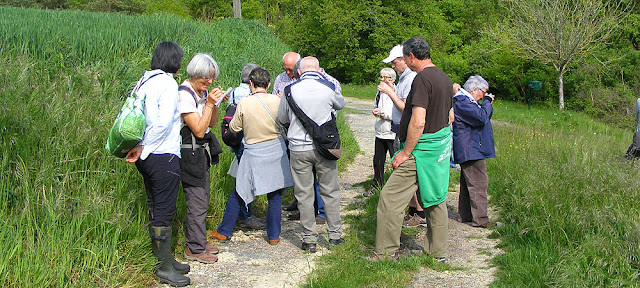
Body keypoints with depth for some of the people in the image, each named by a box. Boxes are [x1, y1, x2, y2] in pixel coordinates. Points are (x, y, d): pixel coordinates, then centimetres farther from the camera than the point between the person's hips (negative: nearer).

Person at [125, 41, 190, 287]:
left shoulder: (145, 81, 11)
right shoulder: (168, 83, -13)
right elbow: (163, 123, -22)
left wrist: (140, 147, 8)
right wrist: (143, 148, -15)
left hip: (147, 156, 9)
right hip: (163, 156, -9)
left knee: (155, 208, 17)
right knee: (164, 210, 0)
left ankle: (163, 257, 29)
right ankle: (165, 267, 9)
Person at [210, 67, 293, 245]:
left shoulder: (244, 103, -11)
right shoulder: (276, 100, -7)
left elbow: (234, 128, -1)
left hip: (254, 153, -1)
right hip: (276, 150, 1)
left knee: (239, 193, 11)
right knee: (275, 195, 10)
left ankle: (224, 231, 19)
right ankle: (274, 235, 15)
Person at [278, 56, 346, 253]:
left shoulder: (291, 90, -4)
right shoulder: (328, 88, -5)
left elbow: (282, 118, 10)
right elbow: (341, 104, 16)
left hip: (298, 148, 0)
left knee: (304, 194, 7)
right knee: (330, 192, 12)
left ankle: (309, 239, 10)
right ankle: (335, 235, 18)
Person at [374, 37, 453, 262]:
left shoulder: (422, 79, -18)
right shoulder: (444, 78, 12)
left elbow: (418, 122, -25)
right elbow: (449, 116, 20)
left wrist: (405, 152, -18)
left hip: (422, 150, -10)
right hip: (440, 149, 10)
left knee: (389, 199, -4)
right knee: (435, 199, 15)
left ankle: (387, 253, 2)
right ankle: (438, 252, 24)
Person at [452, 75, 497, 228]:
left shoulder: (465, 100, 19)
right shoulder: (462, 101, -16)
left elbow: (483, 116, 27)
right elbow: (481, 118, -24)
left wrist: (487, 104, 10)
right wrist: (487, 102, -10)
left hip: (468, 151, 12)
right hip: (470, 150, -12)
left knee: (468, 183, 15)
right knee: (479, 183, -11)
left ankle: (465, 215, 23)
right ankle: (480, 219, -10)